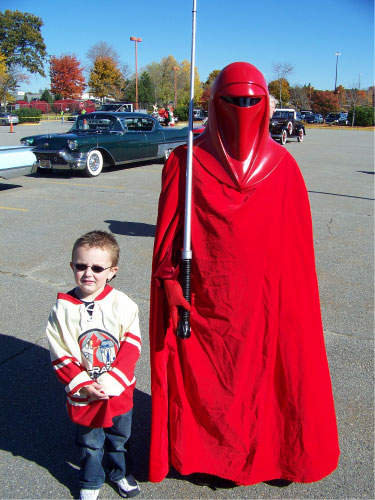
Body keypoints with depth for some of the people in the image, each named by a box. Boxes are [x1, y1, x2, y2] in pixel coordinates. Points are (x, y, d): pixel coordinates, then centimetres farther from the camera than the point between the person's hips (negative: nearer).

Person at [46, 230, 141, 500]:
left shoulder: (123, 304, -14)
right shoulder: (62, 309, -12)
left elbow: (131, 347, -12)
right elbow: (60, 355, -9)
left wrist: (110, 382, -19)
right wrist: (83, 385, -17)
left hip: (119, 390, 1)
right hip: (83, 394, 0)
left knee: (119, 436, 22)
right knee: (89, 442, 18)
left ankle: (120, 472, 50)